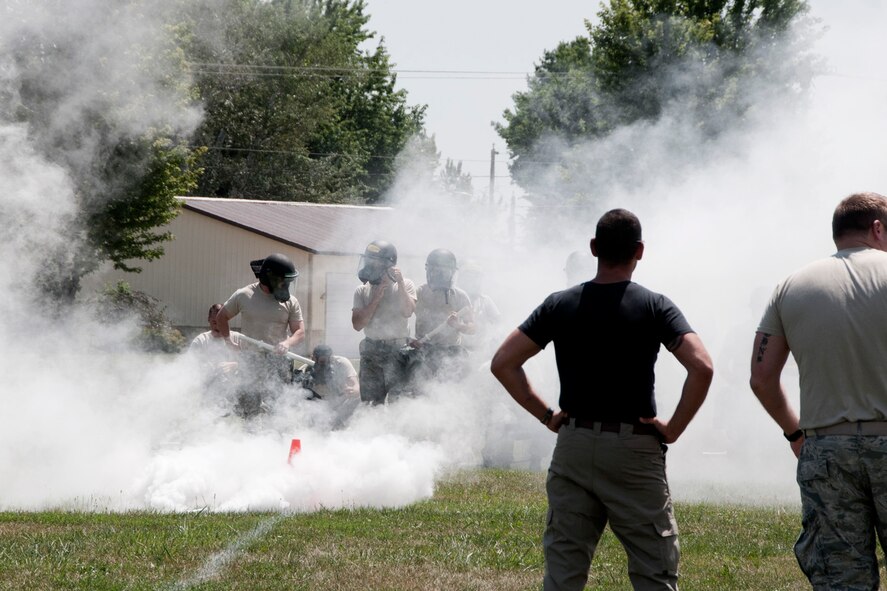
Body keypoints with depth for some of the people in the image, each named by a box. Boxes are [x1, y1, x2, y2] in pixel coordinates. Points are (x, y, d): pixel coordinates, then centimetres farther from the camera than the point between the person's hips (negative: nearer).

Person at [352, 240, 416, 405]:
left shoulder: (405, 285, 3)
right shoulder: (362, 291, 9)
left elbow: (408, 312, -13)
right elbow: (357, 325, -1)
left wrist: (400, 284, -14)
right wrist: (376, 298, -6)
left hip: (398, 349, -3)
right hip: (371, 351, 3)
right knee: (370, 403, 2)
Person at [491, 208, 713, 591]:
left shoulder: (560, 304, 2)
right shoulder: (654, 307, -6)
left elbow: (503, 363, 0)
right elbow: (701, 368, -18)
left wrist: (546, 415, 5)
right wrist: (673, 428, -7)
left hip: (572, 445, 3)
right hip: (635, 448, -3)